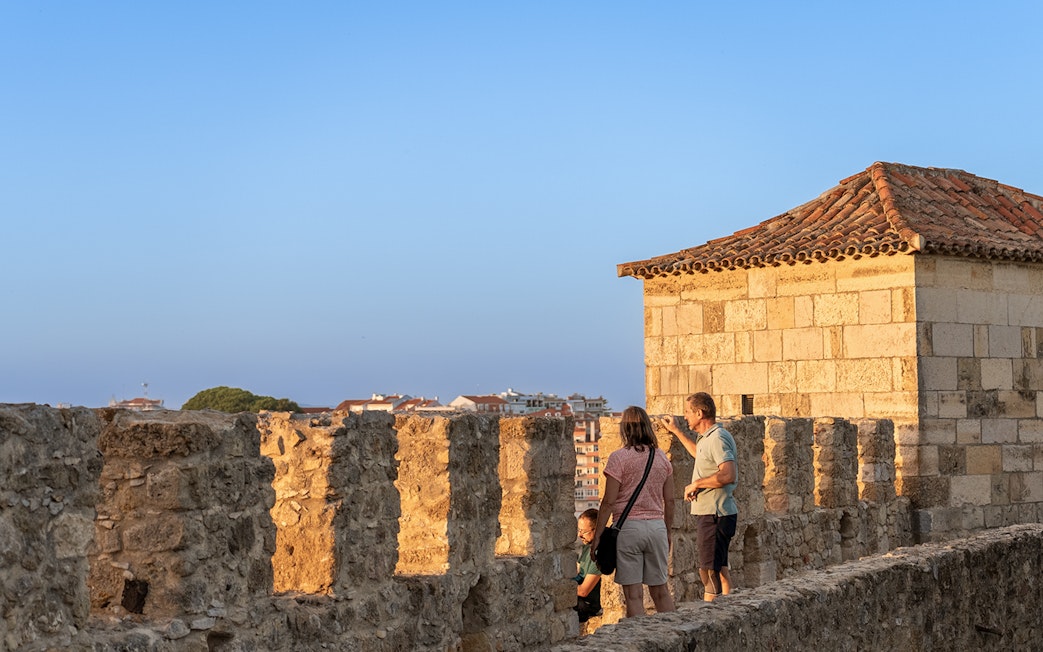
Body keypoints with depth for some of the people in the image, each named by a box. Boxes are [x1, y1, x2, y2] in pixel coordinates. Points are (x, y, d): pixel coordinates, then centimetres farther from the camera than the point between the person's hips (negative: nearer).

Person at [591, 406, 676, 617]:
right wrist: (668, 532, 21)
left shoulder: (619, 457, -7)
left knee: (633, 593, 0)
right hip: (657, 527, 5)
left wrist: (597, 535, -4)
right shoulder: (662, 457, 7)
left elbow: (609, 501, -10)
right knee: (661, 589, 14)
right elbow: (669, 500, 10)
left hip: (628, 526, -5)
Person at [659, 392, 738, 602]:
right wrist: (677, 431, 38)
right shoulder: (709, 437, 15)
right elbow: (702, 455, 39)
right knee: (719, 569, 16)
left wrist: (696, 484, -19)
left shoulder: (717, 439, -18)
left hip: (714, 515, -11)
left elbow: (728, 475, -30)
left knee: (709, 570, -9)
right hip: (711, 512, 11)